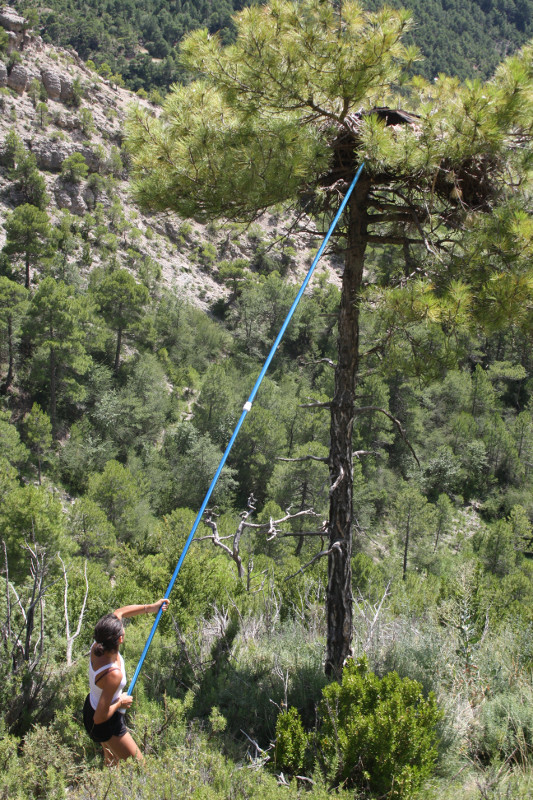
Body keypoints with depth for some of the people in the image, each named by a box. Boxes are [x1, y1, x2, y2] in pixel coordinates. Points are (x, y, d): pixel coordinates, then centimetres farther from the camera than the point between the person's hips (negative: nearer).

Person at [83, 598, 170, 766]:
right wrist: (120, 702, -17)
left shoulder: (97, 645, -21)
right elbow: (100, 717, -33)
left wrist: (149, 608, 1)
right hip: (106, 725, -8)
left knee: (112, 759, 33)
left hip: (91, 705, 8)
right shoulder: (113, 674, -41)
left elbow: (118, 613, -2)